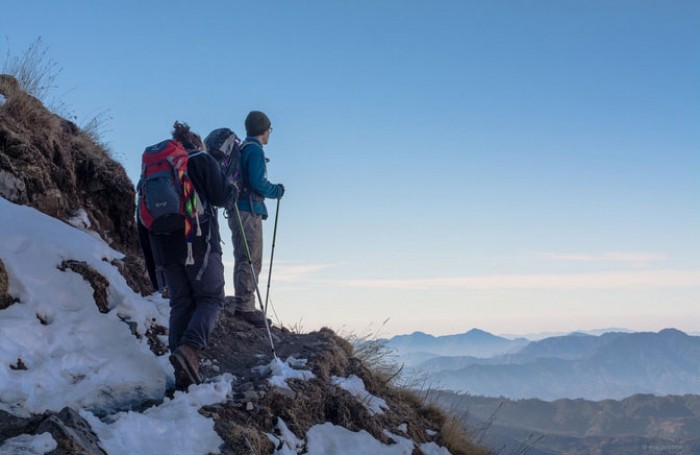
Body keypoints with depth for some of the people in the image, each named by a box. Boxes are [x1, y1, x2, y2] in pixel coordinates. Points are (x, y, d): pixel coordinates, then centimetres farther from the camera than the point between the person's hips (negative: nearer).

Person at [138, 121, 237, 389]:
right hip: (199, 243, -5)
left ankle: (183, 375, 1)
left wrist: (151, 261, 20)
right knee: (211, 298, 1)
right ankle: (190, 348, -25)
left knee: (180, 304, 8)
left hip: (164, 247, 5)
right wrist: (234, 192, 18)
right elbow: (221, 197, -7)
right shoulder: (202, 161, 5)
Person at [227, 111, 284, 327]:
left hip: (237, 210, 10)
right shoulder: (255, 150, -10)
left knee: (245, 261, 14)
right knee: (250, 261, -10)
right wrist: (278, 191, -2)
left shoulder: (240, 149, 19)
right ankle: (245, 307, -12)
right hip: (249, 212, -10)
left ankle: (244, 306, 19)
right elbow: (257, 183, -18)